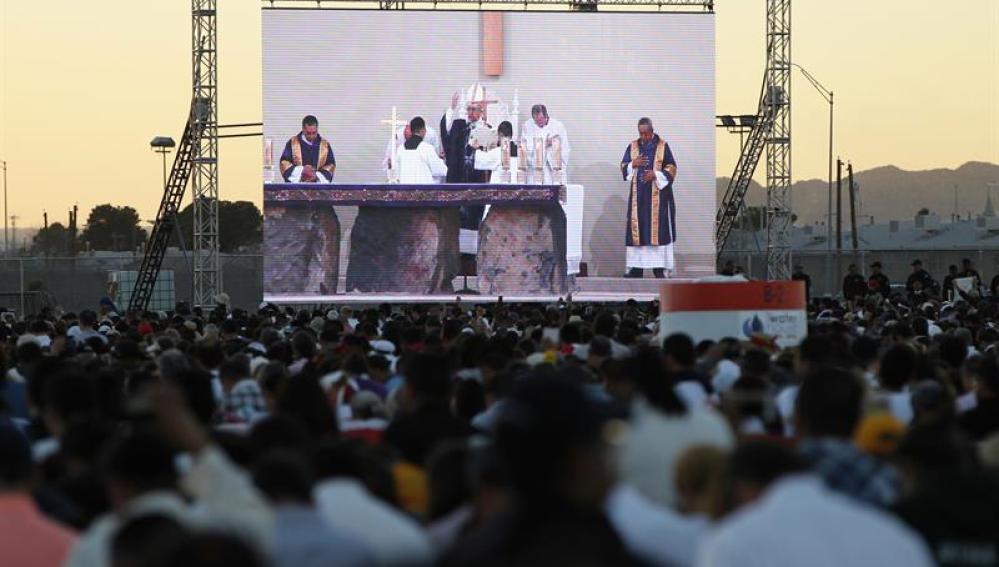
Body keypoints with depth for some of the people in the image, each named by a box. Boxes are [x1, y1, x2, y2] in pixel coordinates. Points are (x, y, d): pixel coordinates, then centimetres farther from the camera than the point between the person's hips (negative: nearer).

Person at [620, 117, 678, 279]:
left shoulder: (662, 146, 1)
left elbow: (671, 168, 0)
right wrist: (633, 165, -9)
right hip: (638, 195, 3)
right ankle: (636, 268, 2)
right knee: (637, 228, 0)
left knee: (658, 228, -7)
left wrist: (656, 175, -15)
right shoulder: (633, 146, 10)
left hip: (657, 194, -3)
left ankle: (658, 267, -6)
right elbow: (623, 167, 12)